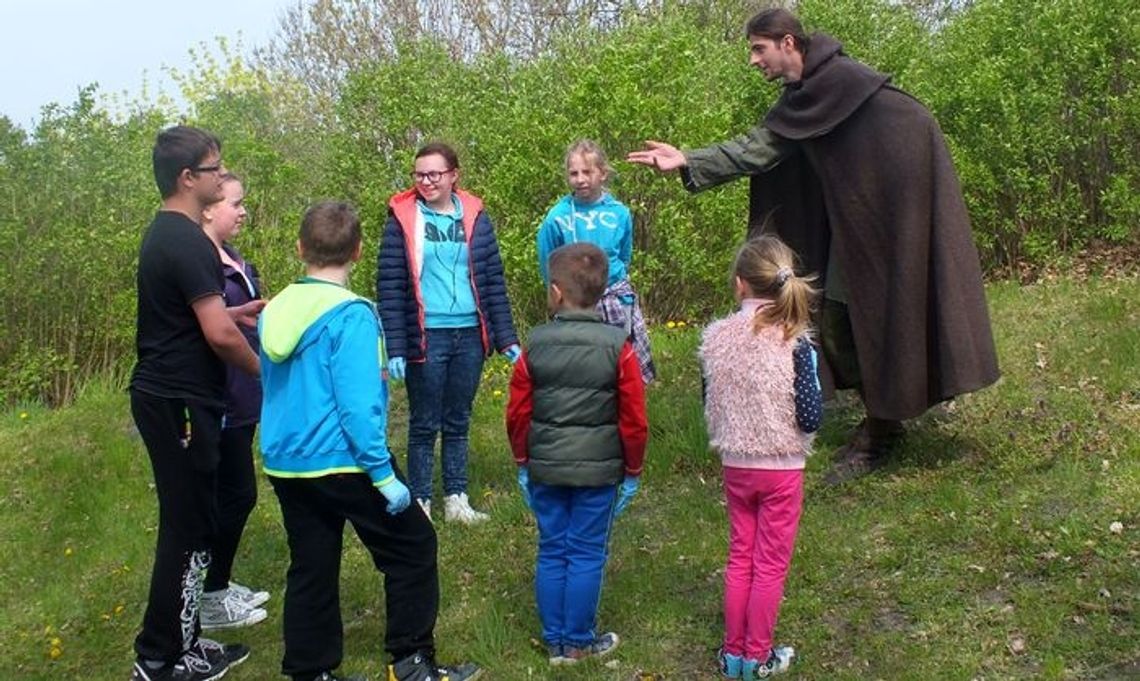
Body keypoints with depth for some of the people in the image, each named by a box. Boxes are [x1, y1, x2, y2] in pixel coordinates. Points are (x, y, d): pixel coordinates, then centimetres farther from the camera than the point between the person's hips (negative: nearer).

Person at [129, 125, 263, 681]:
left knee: (188, 520, 15)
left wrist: (236, 312, 15)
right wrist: (263, 369, -6)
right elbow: (218, 334, -22)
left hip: (161, 395, 10)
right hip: (180, 403, -10)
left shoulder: (162, 234, 14)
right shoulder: (188, 241, -18)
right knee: (188, 527, -3)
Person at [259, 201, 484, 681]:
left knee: (311, 569, 15)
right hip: (341, 462, -7)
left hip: (284, 464, 7)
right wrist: (384, 474, -16)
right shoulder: (350, 315, -16)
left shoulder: (276, 310, 5)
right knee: (413, 547, 9)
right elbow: (357, 406, -20)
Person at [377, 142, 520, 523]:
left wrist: (506, 337, 5)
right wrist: (395, 348, -12)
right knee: (424, 425, 5)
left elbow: (493, 280, 9)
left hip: (469, 335, 3)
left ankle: (456, 500, 22)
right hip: (426, 338, -3)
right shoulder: (403, 219, -2)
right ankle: (420, 504, 15)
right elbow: (389, 287, -5)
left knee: (458, 422, 12)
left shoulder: (475, 216, 7)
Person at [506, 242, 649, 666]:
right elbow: (633, 419, -6)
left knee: (551, 551, 12)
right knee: (587, 554, 8)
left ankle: (554, 642, 21)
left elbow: (518, 413, 2)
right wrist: (632, 471, 7)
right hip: (598, 471, -2)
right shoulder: (618, 347, -10)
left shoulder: (535, 345, -5)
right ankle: (578, 642, 18)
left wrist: (523, 463, 15)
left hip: (544, 468, 2)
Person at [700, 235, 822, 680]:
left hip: (734, 465, 3)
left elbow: (710, 409, 2)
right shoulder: (793, 342, -18)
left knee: (740, 557, 18)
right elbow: (810, 417, -17)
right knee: (771, 564, 11)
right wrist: (812, 377, 1)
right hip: (781, 467, -3)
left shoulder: (715, 337, -7)